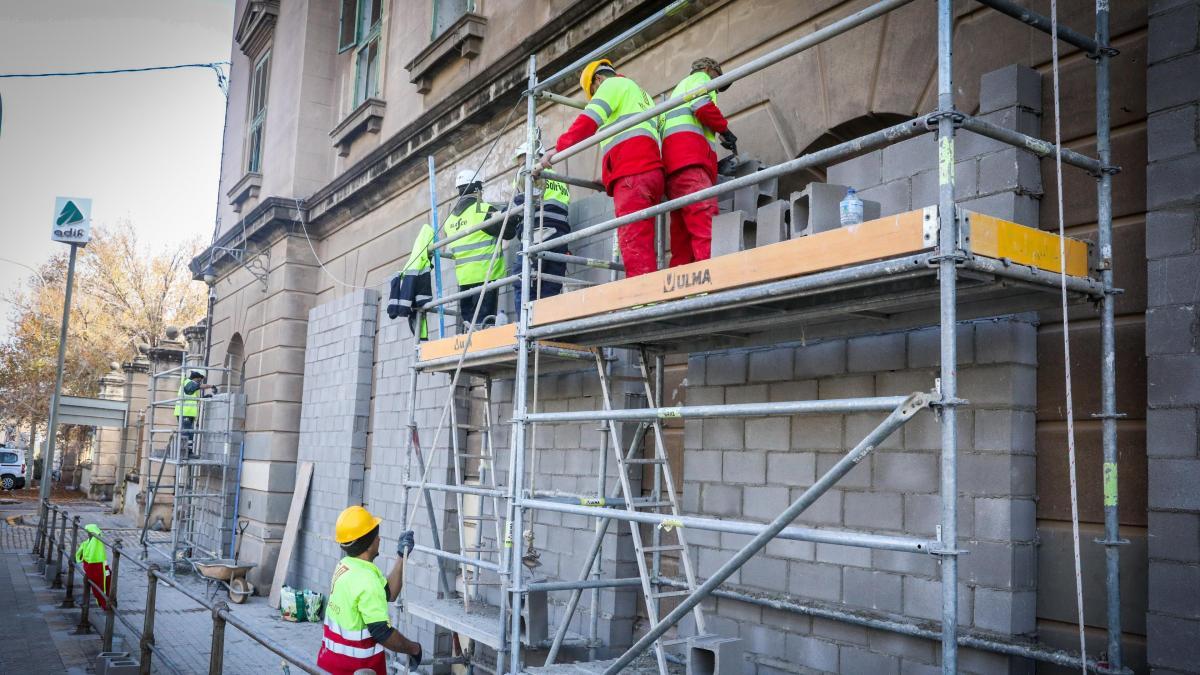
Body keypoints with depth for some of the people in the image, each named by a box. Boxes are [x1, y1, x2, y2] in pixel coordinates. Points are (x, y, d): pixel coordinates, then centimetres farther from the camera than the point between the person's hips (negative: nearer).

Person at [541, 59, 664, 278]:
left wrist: (559, 148, -8)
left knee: (634, 244, -19)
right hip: (650, 170, 9)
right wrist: (610, 177, 33)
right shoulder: (641, 94, 37)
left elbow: (589, 119, -5)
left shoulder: (613, 84, 10)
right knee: (642, 246, 2)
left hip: (632, 173, -9)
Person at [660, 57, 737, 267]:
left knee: (683, 233, -1)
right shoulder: (700, 78, 16)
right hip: (690, 156, -9)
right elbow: (702, 106, -6)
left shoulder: (680, 88, 41)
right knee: (705, 221, -24)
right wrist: (725, 130, 6)